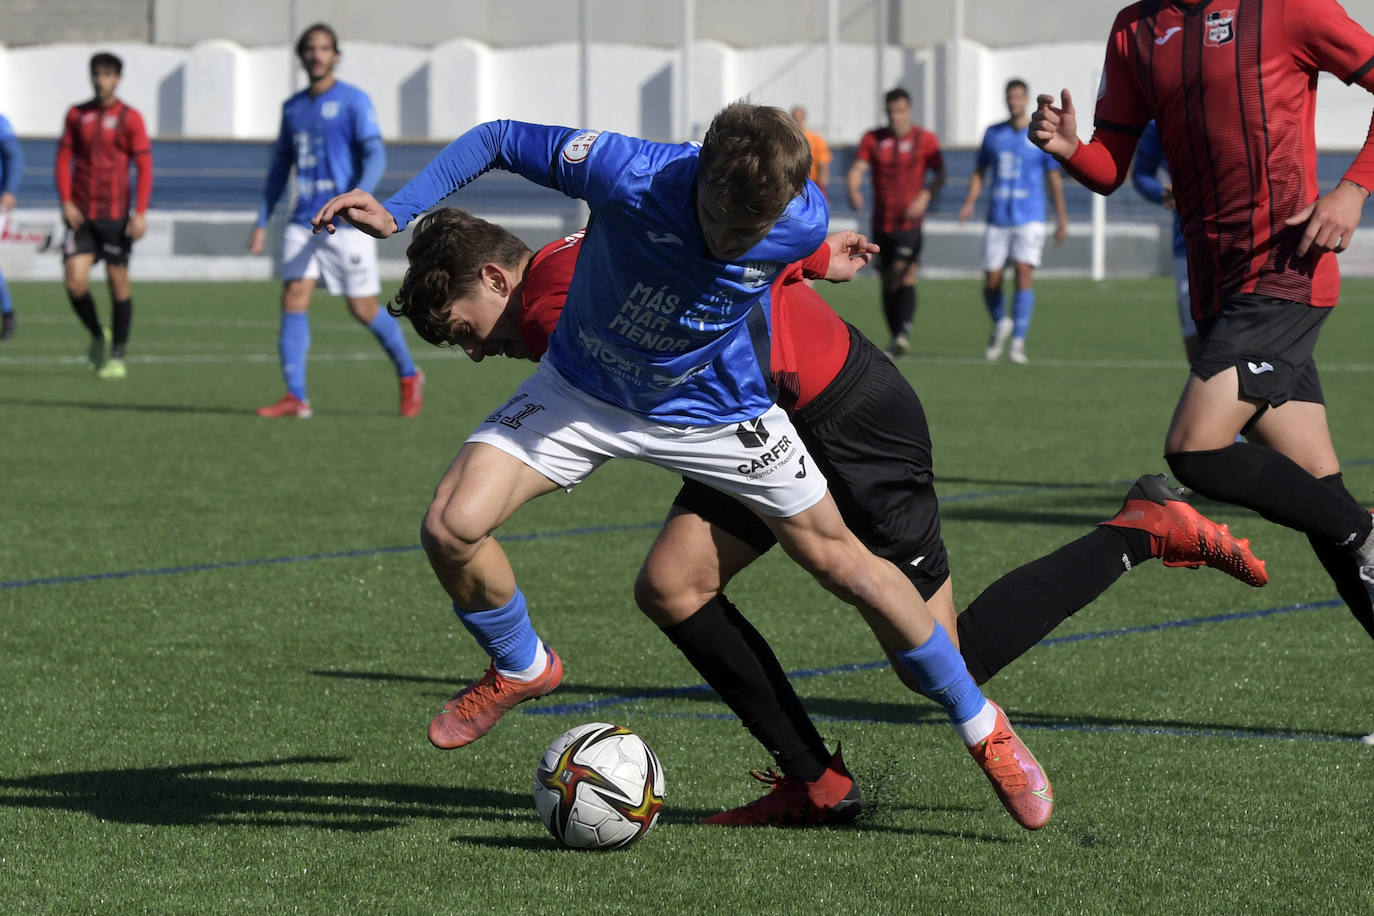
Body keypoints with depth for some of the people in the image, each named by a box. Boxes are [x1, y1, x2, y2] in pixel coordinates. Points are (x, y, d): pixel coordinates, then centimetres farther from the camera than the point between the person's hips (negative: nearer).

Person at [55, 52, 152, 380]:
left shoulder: (129, 118, 0)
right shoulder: (77, 115, 8)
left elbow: (144, 167, -2)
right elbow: (64, 158, 9)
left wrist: (140, 213, -10)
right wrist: (66, 202, -4)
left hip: (115, 214, -2)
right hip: (81, 214, 2)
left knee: (118, 280, 1)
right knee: (75, 283, -8)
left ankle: (117, 356, 13)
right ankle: (97, 336, 19)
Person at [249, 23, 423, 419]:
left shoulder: (353, 101, -4)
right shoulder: (293, 108, 13)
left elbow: (375, 155, -13)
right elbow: (279, 168, 21)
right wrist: (262, 222, 15)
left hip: (348, 223, -5)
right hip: (304, 222, 5)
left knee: (363, 308, 0)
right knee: (294, 296, -10)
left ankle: (409, 376, 22)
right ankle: (295, 397, -11)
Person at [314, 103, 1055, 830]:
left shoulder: (801, 223, -28)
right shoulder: (627, 175, -35)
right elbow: (498, 141, -20)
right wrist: (395, 211, -24)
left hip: (715, 410, 0)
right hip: (582, 392, 0)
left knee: (840, 560, 0)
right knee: (451, 527, -19)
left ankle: (981, 727, 21)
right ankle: (520, 668, 13)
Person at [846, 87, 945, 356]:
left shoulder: (925, 140, 2)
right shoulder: (872, 139, 8)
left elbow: (940, 174, 0)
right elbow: (857, 169, 0)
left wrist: (926, 195, -19)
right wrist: (854, 190, -22)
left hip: (910, 221, -4)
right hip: (881, 221, 4)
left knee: (905, 274, -21)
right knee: (888, 283, 7)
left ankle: (904, 333, -33)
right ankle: (896, 338, 17)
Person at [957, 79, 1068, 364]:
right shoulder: (993, 134, 9)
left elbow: (1054, 179, 8)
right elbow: (978, 171, 15)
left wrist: (1062, 218, 6)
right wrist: (970, 202, -1)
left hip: (1029, 219, -3)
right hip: (997, 220, 3)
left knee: (1024, 274, -17)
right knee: (991, 282, 1)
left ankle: (1018, 342, -15)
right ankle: (1001, 324, 31)